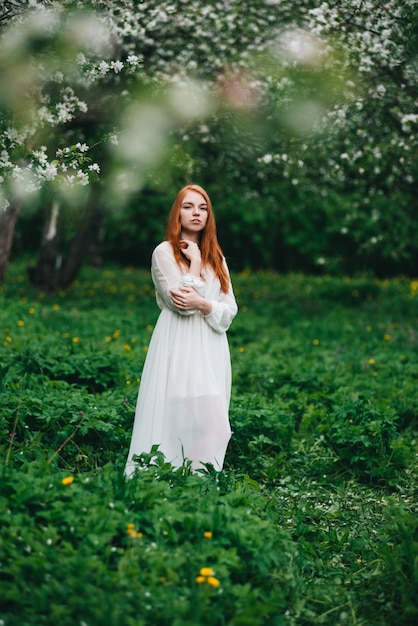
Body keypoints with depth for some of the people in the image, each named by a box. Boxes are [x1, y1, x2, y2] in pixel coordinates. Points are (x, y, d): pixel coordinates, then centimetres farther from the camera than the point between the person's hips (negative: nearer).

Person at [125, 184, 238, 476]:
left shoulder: (216, 258, 16)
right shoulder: (165, 252, 1)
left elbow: (230, 309, 8)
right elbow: (181, 303, -11)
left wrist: (202, 304, -11)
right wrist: (195, 262, -5)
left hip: (211, 351, 5)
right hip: (179, 349, -5)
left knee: (209, 423, 0)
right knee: (176, 417, -12)